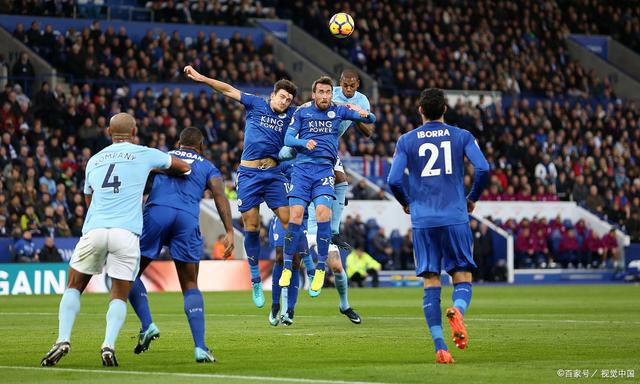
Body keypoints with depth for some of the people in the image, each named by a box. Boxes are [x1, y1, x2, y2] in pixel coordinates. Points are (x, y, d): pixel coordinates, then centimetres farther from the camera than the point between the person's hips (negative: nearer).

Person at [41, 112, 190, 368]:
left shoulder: (94, 160, 22)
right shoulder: (144, 155, 13)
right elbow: (185, 167, 24)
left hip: (94, 230, 2)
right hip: (127, 232, -2)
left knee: (74, 287, 16)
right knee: (119, 296, 8)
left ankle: (63, 339, -2)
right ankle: (109, 345, -14)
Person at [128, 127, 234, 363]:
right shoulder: (207, 167, 26)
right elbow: (219, 195, 9)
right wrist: (229, 232, 1)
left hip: (156, 213, -1)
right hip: (188, 219, 1)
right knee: (190, 286, 9)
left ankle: (147, 325, -6)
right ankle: (200, 347, -4)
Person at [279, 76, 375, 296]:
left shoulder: (338, 111, 10)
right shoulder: (302, 112, 9)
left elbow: (371, 120, 9)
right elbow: (288, 138, 4)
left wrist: (364, 114, -15)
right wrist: (304, 142, -17)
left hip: (325, 168, 0)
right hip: (302, 168, 0)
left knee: (323, 212, -19)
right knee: (295, 215, -10)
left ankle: (321, 268, -10)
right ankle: (287, 268, -1)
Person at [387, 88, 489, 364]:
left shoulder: (406, 141, 6)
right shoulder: (462, 137, 5)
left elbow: (394, 180, -2)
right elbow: (483, 169, -6)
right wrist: (472, 199, 11)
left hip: (422, 220, 1)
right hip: (455, 218, -1)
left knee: (431, 283, 3)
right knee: (462, 279, 7)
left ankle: (440, 348, -7)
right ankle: (457, 311, -28)